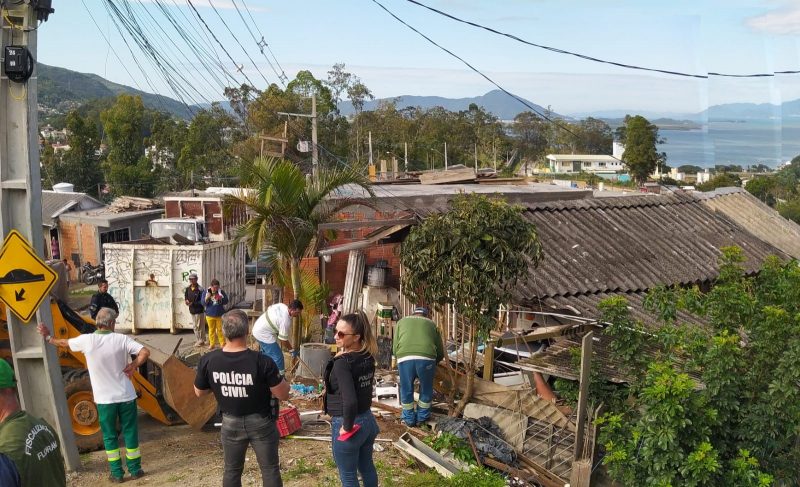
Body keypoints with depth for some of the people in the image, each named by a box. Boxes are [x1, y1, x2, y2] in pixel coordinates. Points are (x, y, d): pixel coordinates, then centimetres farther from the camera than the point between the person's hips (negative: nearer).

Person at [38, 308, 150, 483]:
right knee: (130, 432, 13)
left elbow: (64, 342, 10)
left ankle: (117, 473, 14)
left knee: (110, 436, 12)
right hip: (126, 396, 0)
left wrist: (48, 337, 27)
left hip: (104, 398, 0)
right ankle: (135, 469, 19)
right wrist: (133, 367, -5)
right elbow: (145, 352, -17)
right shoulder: (121, 339, -9)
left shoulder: (86, 340, -9)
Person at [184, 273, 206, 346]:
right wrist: (186, 300, -6)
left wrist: (193, 303, -21)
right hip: (192, 310, 7)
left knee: (200, 326, -1)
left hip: (199, 310, -7)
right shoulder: (187, 289, 6)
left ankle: (202, 341, 9)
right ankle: (198, 340, 24)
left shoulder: (200, 289, -14)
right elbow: (185, 297, 17)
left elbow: (202, 301, -15)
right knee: (195, 326, 14)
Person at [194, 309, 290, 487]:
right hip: (260, 422, -2)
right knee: (270, 469, 13)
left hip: (231, 423, 3)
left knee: (232, 470, 20)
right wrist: (278, 379, 2)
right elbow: (283, 394, -16)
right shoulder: (262, 362, -26)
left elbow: (199, 392, 1)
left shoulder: (208, 361, -16)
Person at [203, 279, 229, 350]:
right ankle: (212, 344, 17)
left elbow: (226, 301, -2)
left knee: (220, 329, 4)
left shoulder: (221, 292, -1)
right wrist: (207, 298, -24)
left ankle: (223, 343, 12)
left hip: (220, 315, 0)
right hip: (210, 315, 0)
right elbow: (203, 303, -5)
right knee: (211, 330, 9)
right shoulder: (205, 292, -2)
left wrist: (221, 299, -21)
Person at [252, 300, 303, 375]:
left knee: (266, 354, 26)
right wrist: (292, 350, -4)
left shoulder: (282, 305, -4)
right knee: (277, 357, -6)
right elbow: (283, 339, -19)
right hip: (264, 335, -10)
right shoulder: (285, 320, -27)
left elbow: (269, 308, 16)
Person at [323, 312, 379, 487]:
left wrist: (347, 427, -20)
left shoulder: (342, 363, -25)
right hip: (368, 419, 7)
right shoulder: (368, 357, -2)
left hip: (348, 424, -7)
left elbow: (350, 401, -35)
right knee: (367, 467, 25)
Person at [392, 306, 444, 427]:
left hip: (405, 358, 0)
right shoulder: (431, 324, 28)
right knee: (426, 389, 22)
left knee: (406, 390, 20)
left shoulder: (402, 321, 28)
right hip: (426, 358, 0)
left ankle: (409, 418, 32)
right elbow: (440, 352, 28)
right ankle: (422, 417, 35)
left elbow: (394, 348, 20)